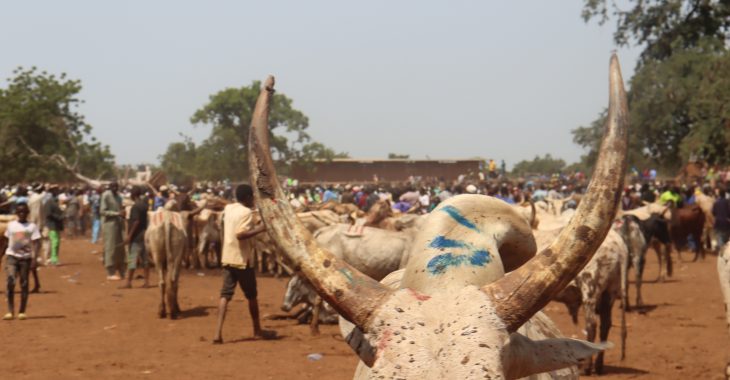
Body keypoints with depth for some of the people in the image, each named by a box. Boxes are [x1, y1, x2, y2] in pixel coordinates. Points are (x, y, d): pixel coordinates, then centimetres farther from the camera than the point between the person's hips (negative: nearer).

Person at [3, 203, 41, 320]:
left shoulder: (32, 226, 1)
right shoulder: (11, 225, 9)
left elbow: (36, 243, -4)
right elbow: (8, 241, 16)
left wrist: (34, 258, -15)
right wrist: (6, 258, 13)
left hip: (26, 258, -1)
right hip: (12, 256, 1)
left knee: (24, 284, 3)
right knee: (10, 282, -14)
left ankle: (22, 312, 13)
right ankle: (10, 311, -12)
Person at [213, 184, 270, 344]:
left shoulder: (228, 208, 9)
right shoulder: (247, 212, -14)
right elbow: (240, 234, -27)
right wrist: (259, 229, -21)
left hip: (227, 258, 6)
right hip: (243, 259, -6)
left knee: (225, 294, 0)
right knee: (251, 296, 11)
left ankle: (218, 333, -14)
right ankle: (257, 330, 25)